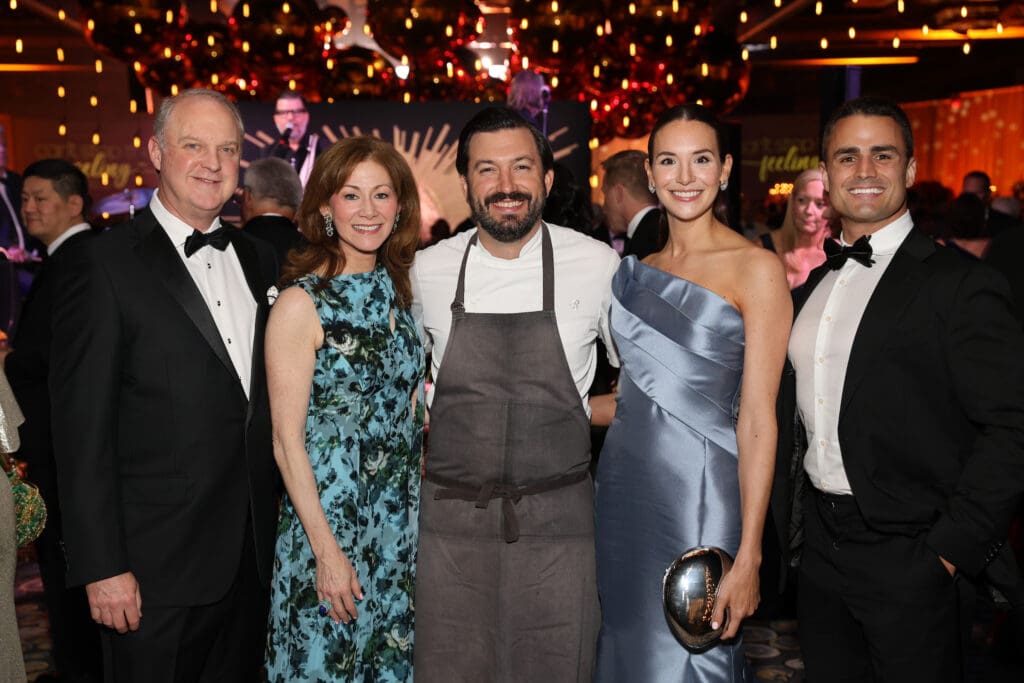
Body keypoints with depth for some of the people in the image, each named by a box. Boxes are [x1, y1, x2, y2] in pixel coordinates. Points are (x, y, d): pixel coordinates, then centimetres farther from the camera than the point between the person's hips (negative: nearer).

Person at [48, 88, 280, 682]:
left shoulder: (259, 260, 9)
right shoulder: (106, 265, -10)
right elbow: (83, 428, -12)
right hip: (156, 569, -5)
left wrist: (276, 521, 10)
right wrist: (102, 567, -14)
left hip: (254, 558, 6)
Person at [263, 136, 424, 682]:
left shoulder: (398, 290, 4)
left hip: (402, 524, 6)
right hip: (329, 520, -5)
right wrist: (327, 551, -16)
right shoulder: (302, 304, -14)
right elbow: (287, 441, -14)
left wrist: (423, 506, 8)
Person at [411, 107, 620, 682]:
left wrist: (586, 411, -1)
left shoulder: (599, 266, -5)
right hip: (451, 518, 2)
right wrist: (426, 423, 8)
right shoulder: (427, 271, 0)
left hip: (557, 520, -1)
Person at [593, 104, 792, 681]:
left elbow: (757, 419, -13)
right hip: (625, 485, 6)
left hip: (698, 493, -6)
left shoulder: (757, 269, -9)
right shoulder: (639, 270, 9)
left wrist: (748, 557, -16)